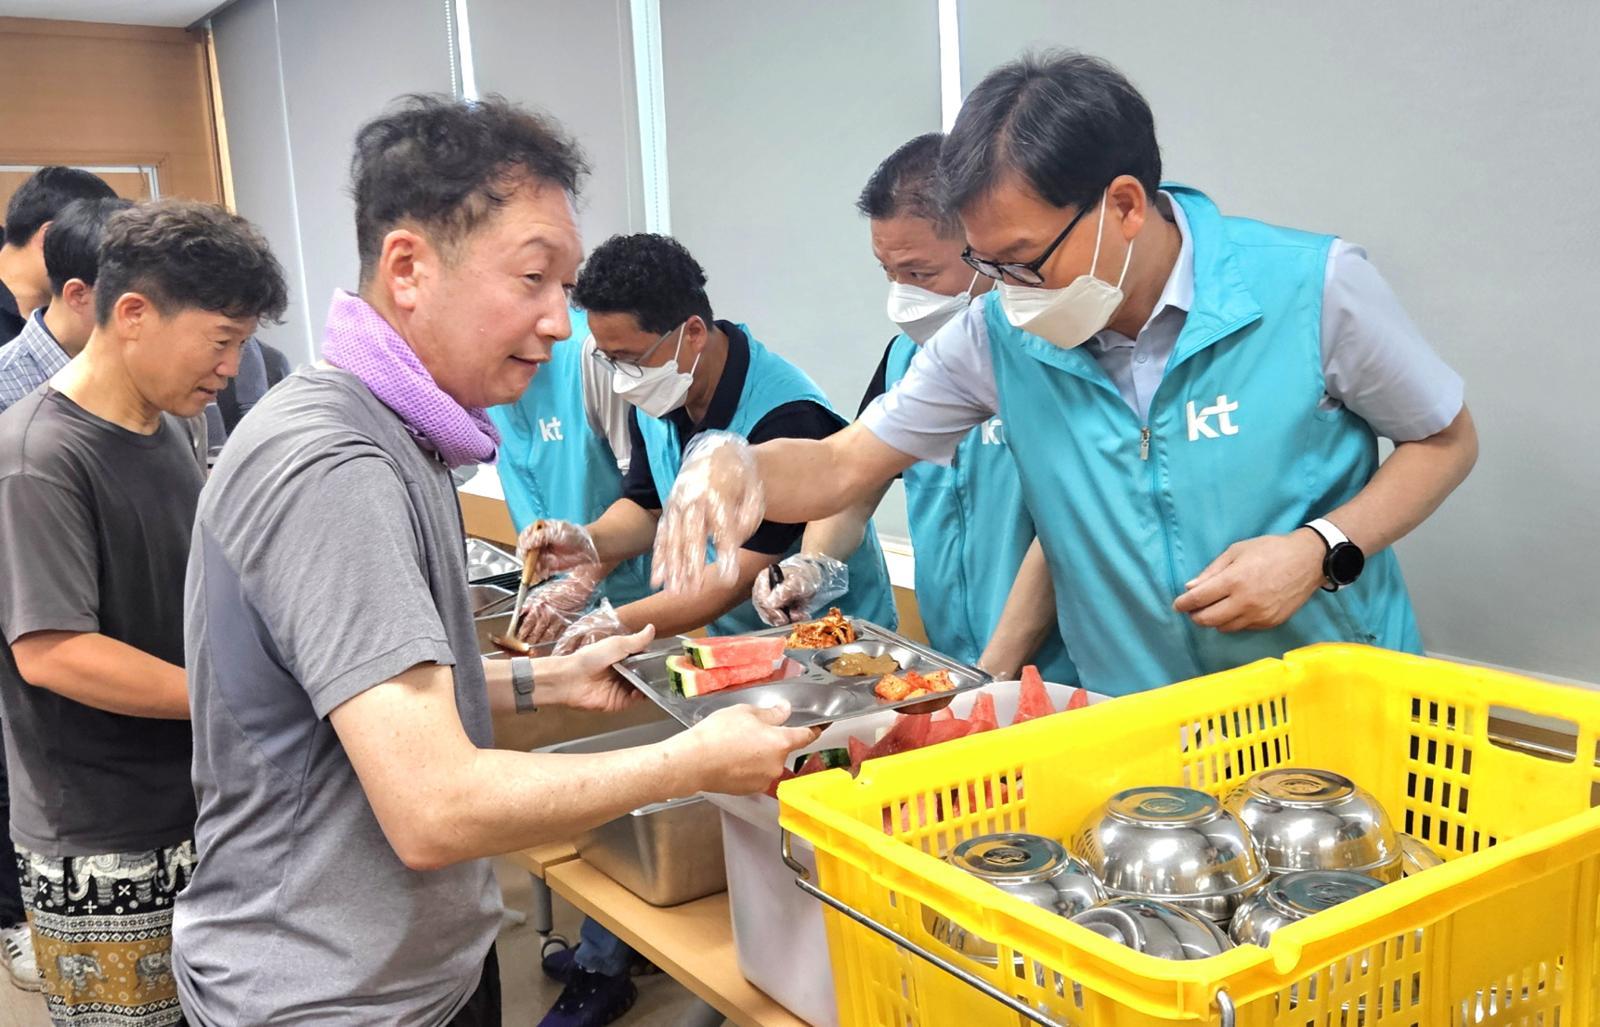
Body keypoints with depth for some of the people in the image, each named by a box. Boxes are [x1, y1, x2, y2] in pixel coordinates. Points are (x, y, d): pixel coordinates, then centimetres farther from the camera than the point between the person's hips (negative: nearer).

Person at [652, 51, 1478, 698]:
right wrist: (733, 463, -22)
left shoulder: (1313, 289, -12)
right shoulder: (998, 339, -5)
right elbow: (840, 469, -1)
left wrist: (1323, 548, -15)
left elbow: (1446, 441, 2)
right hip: (1135, 727, 3)